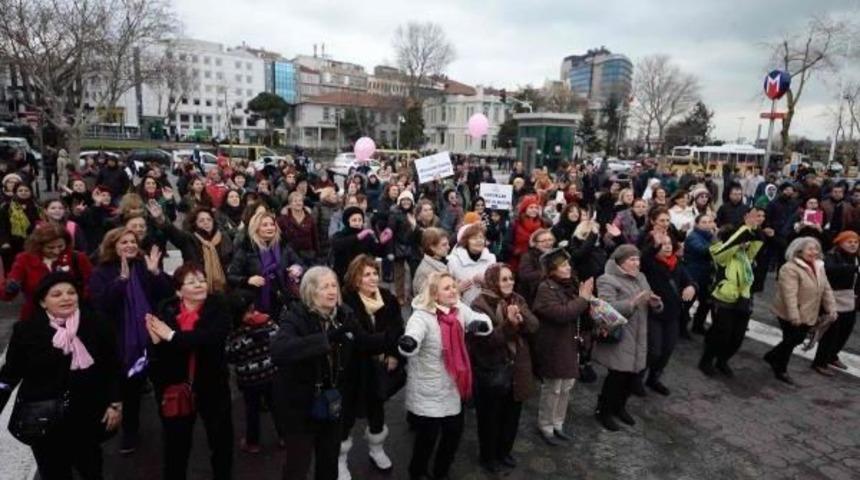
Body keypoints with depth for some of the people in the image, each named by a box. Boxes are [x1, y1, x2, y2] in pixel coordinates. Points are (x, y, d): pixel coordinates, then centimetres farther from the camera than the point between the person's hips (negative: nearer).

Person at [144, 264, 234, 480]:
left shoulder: (218, 306, -10)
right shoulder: (166, 311, -5)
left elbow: (213, 337, -29)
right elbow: (156, 355, -8)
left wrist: (173, 336, -27)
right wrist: (156, 340, -29)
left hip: (212, 386, 0)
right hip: (176, 387, 1)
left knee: (222, 440, 17)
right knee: (176, 445, 18)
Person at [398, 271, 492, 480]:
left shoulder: (459, 309, -2)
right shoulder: (421, 316, -22)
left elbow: (485, 322, 2)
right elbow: (410, 344, -37)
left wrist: (477, 323, -22)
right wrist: (407, 343, -62)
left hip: (452, 386, 6)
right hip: (428, 391, -6)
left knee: (454, 431, 16)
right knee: (428, 436, 5)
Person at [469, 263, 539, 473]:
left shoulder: (518, 300, 4)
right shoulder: (480, 305, -17)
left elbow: (534, 326, -5)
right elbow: (488, 339, -24)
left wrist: (521, 319, -25)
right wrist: (509, 324, -35)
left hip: (516, 367, 6)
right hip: (491, 371, -6)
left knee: (512, 415, 21)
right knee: (490, 417, 13)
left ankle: (504, 452, 43)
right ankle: (488, 456, 34)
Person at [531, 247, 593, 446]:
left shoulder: (571, 285, 6)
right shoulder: (545, 289, -18)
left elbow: (579, 313, 17)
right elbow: (562, 314, -30)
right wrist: (583, 298, -21)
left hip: (571, 346, 8)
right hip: (554, 348, -8)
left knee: (566, 387, 17)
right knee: (552, 389, 5)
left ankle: (558, 424, 34)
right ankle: (546, 427, 24)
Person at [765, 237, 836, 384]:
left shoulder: (819, 267, 6)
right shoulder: (790, 268, -21)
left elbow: (827, 290, 11)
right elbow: (789, 294, -27)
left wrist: (831, 309, 4)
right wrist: (794, 316, -30)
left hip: (808, 315, 8)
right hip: (790, 315, -8)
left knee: (797, 339, 16)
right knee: (791, 341, 1)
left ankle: (773, 357, 37)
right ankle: (780, 370, 20)